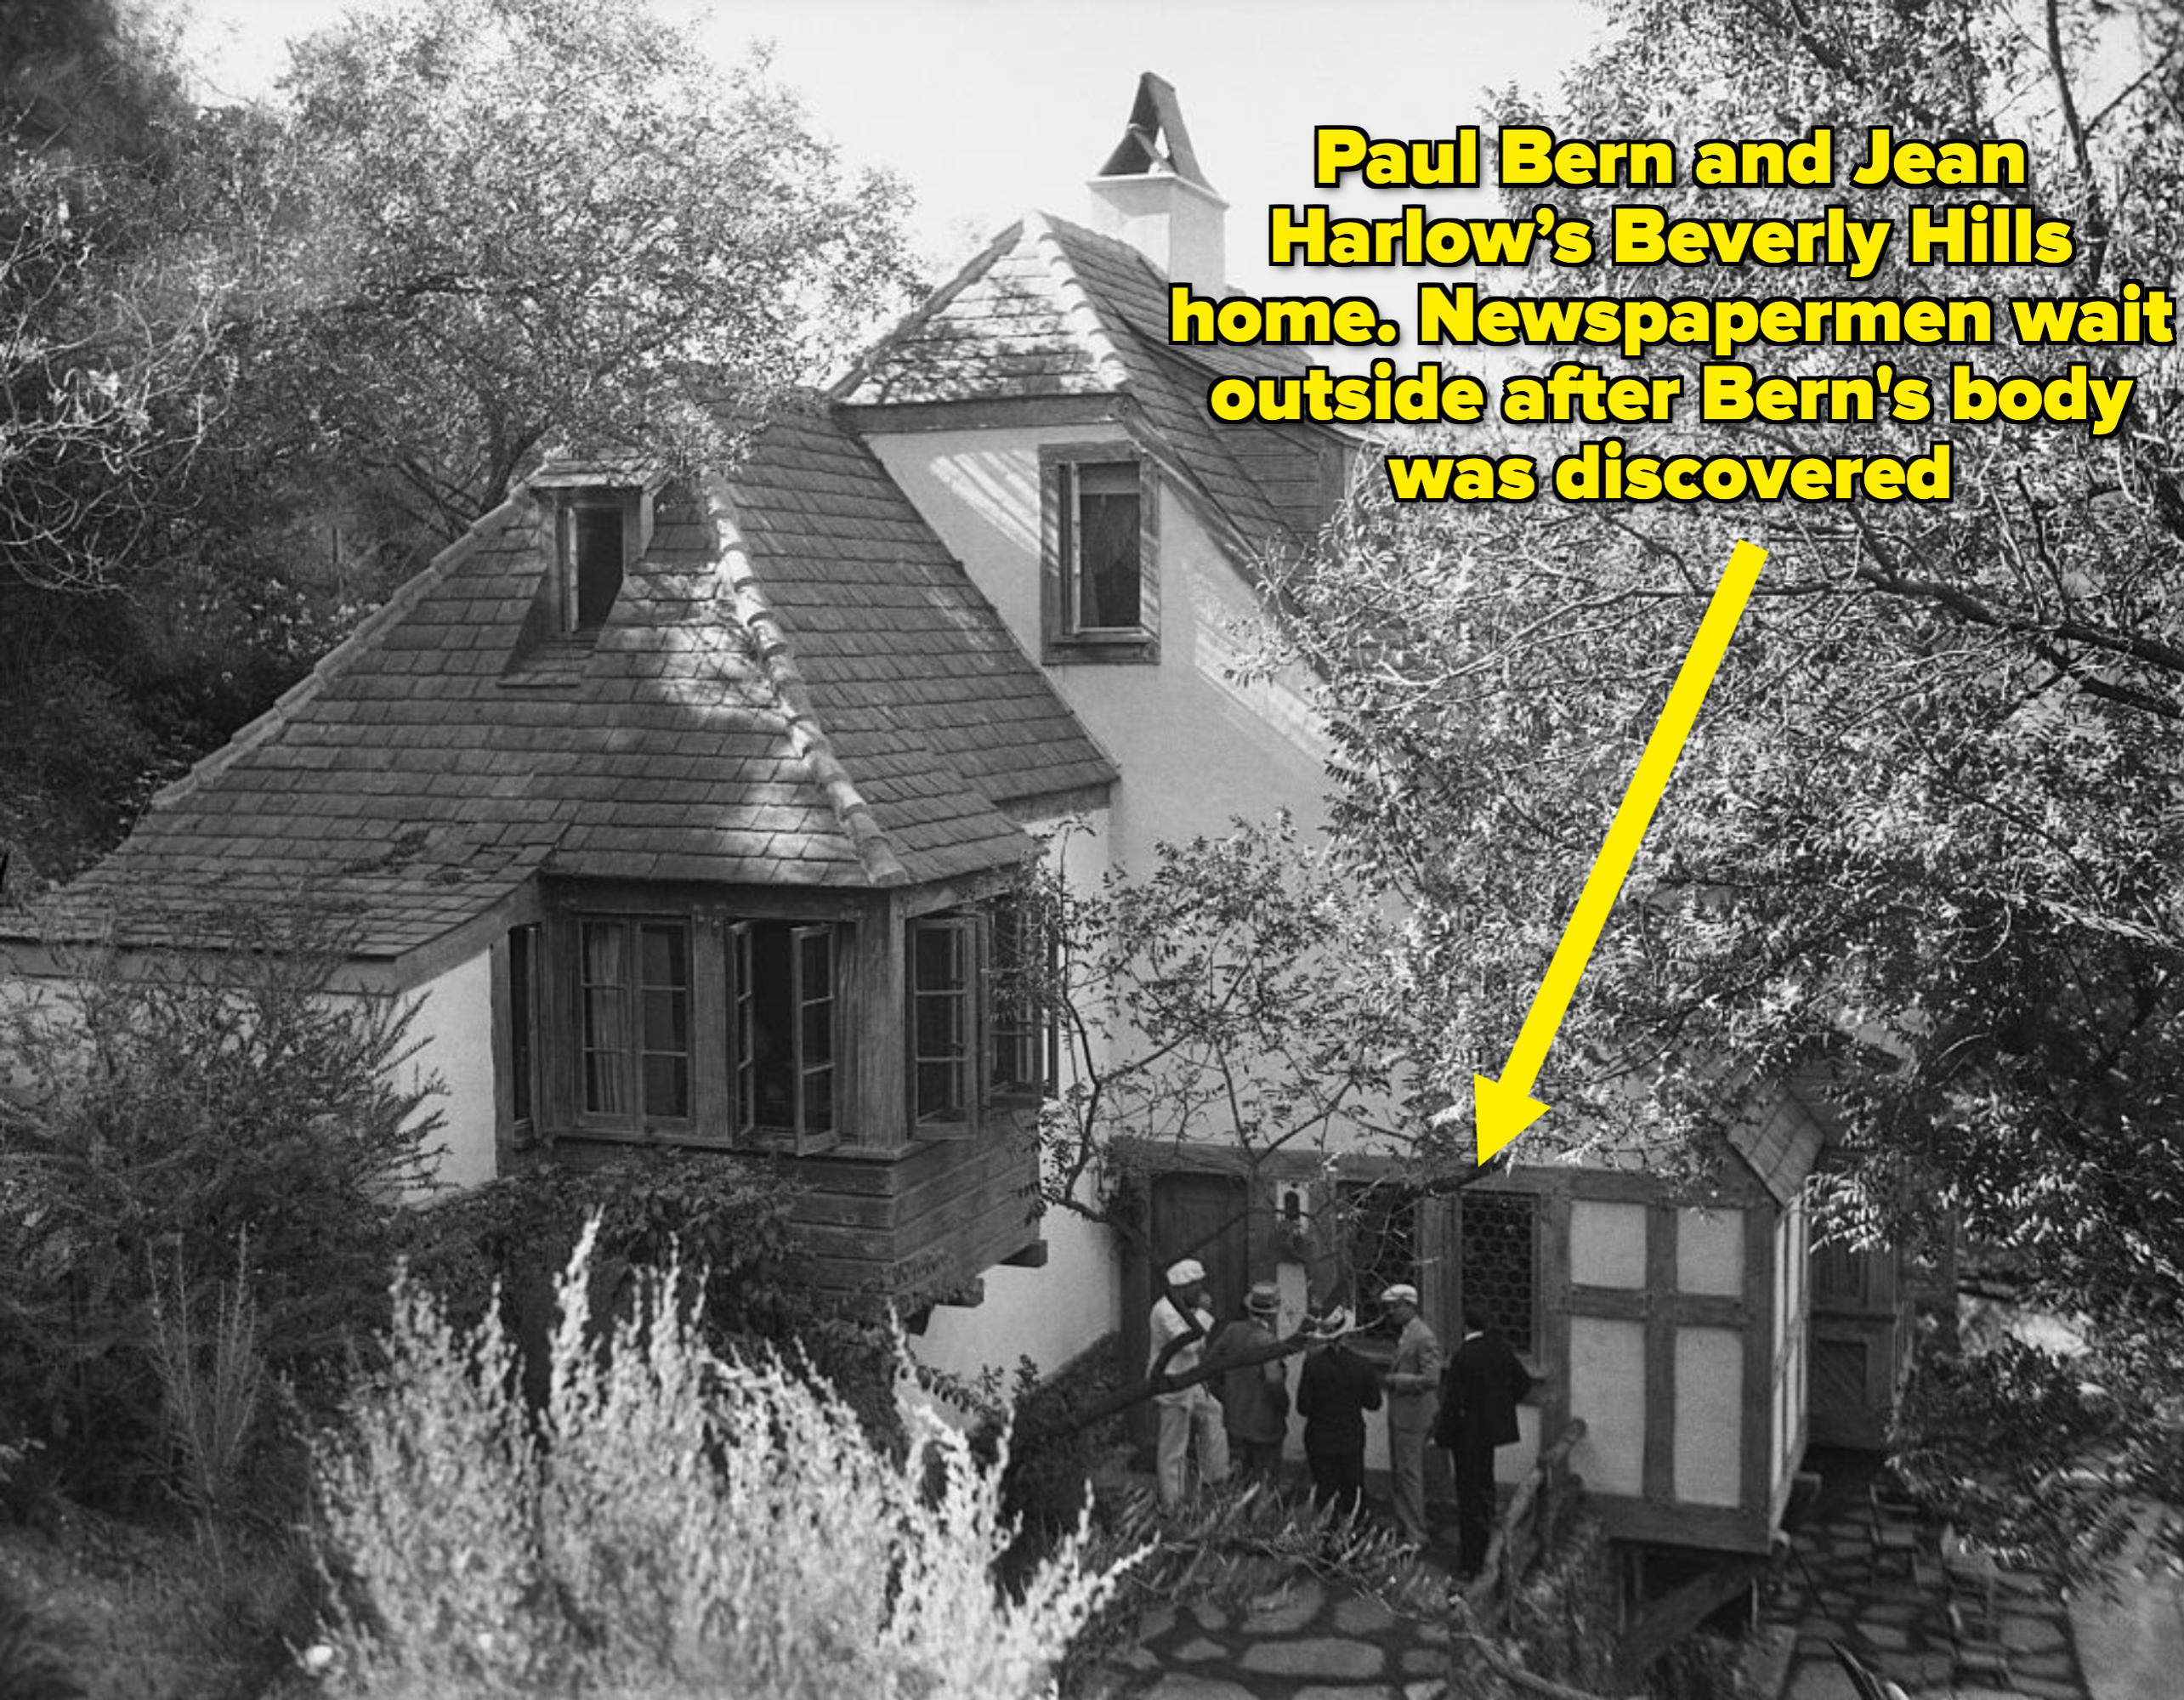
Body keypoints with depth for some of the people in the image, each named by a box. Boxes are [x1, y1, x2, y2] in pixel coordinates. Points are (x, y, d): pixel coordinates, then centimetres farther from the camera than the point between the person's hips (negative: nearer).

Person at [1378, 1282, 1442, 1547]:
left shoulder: (1425, 1338, -18)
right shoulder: (1405, 1334, 13)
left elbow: (1430, 1379, -23)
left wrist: (1393, 1380, -20)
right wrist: (1387, 1376, 7)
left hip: (1412, 1418, -10)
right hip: (1399, 1416, 10)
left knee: (1409, 1474, -3)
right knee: (1397, 1475, 16)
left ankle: (1416, 1535, 6)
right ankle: (1404, 1526, 28)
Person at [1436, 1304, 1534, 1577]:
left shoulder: (1463, 1357, -23)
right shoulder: (1500, 1348, -3)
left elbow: (1453, 1403, -22)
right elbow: (1524, 1381, 7)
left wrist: (1442, 1435, -11)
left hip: (1468, 1432, -7)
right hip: (1492, 1429, 7)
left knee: (1469, 1496, 1)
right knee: (1485, 1485, 23)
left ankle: (1471, 1562, 6)